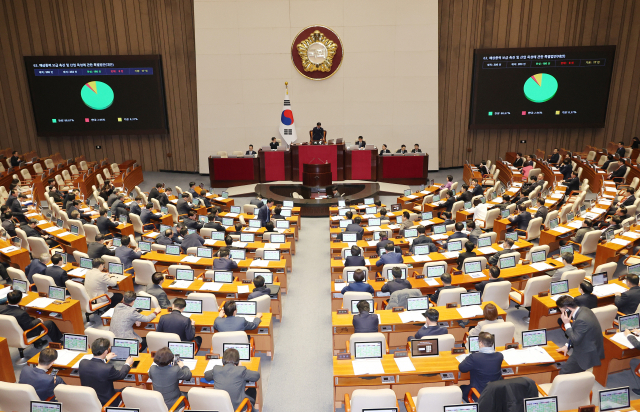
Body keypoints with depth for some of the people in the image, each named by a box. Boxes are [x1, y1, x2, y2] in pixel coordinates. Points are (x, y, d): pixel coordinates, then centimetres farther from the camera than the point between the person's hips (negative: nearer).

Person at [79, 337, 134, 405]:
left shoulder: (82, 363, -17)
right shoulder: (108, 368, -33)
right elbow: (121, 375, -12)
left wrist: (105, 359, 24)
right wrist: (127, 364, 7)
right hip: (105, 402, -6)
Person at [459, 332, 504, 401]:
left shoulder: (474, 357, -28)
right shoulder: (499, 356, -14)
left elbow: (461, 368, -15)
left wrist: (467, 358, 2)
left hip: (480, 393, -5)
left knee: (462, 388, 23)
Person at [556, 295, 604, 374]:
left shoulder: (581, 320, -30)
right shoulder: (583, 310, 1)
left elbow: (575, 340, -22)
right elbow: (575, 332, 12)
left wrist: (567, 324, -18)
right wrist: (567, 345, 8)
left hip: (588, 355, -10)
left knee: (563, 372, -10)